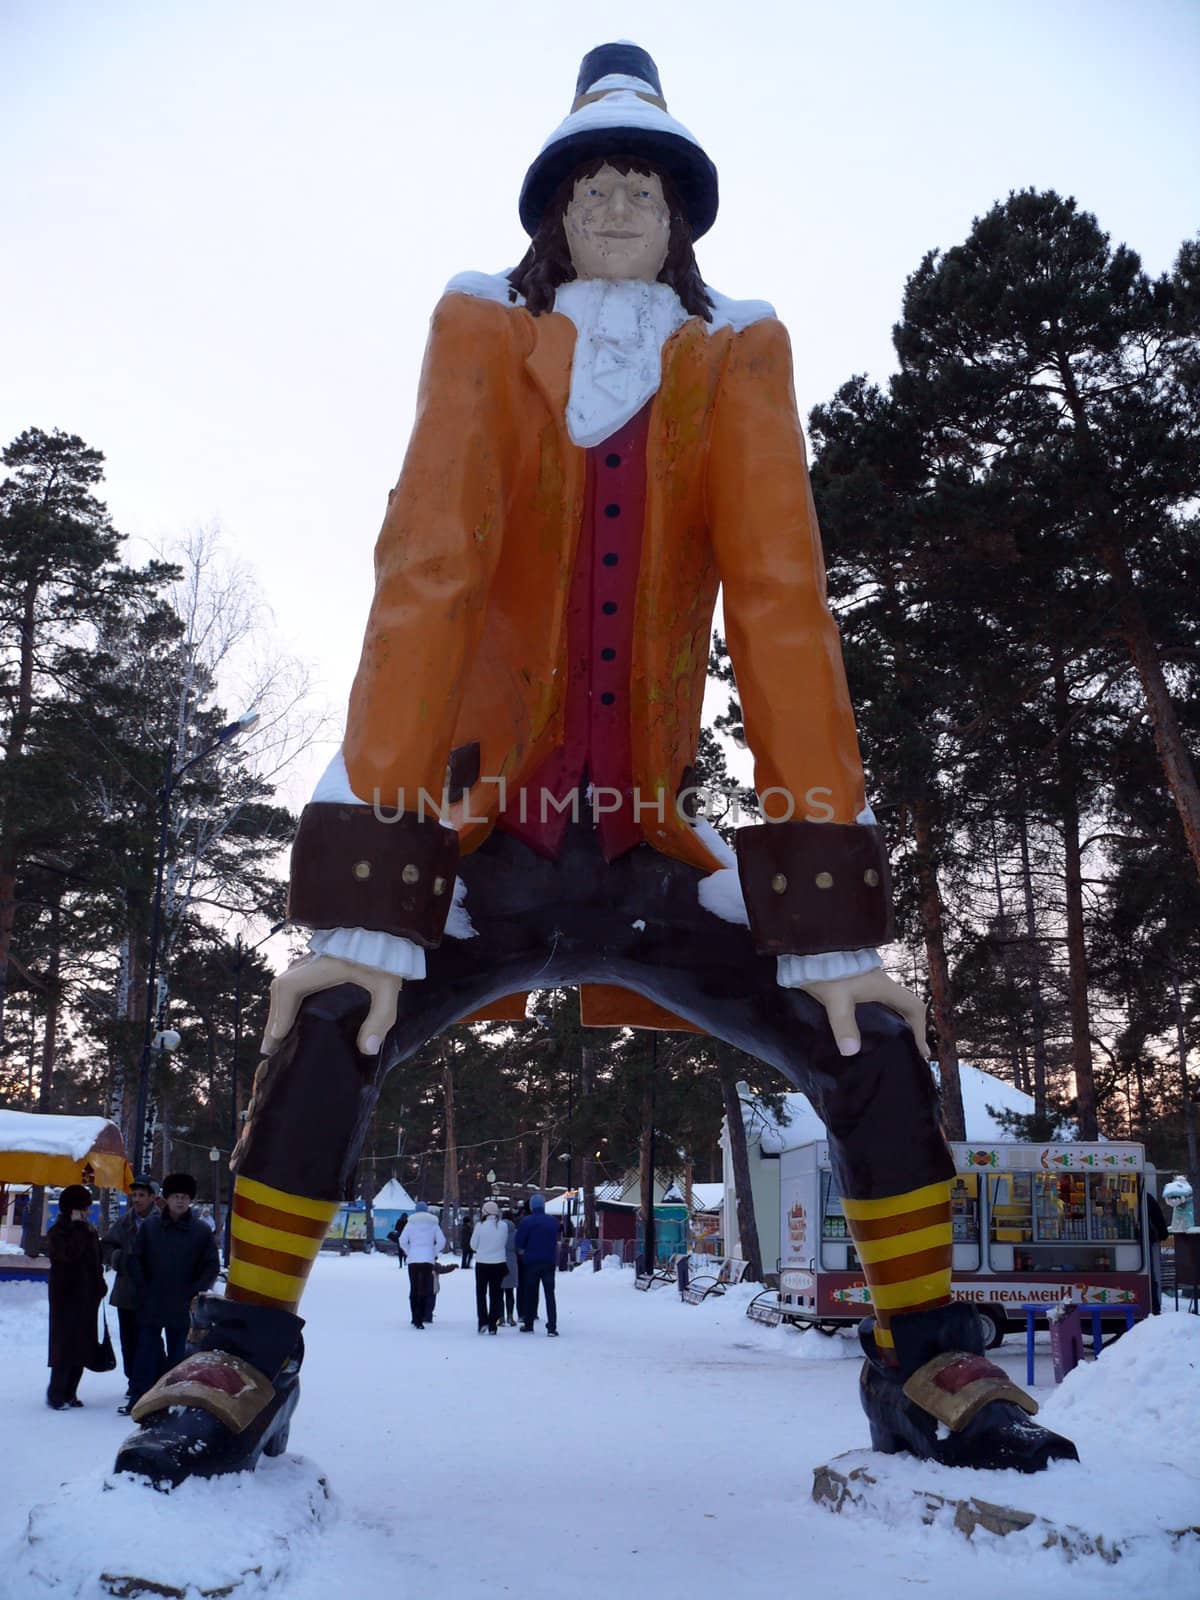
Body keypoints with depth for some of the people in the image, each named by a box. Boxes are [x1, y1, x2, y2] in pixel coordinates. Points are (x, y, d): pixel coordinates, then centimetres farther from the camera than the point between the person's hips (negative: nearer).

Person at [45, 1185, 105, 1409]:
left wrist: (100, 1286, 14)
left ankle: (69, 1392, 15)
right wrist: (78, 1227, -20)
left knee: (82, 1347, 7)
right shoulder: (57, 1233, -7)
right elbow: (70, 1253, -27)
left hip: (87, 1298, 7)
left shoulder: (89, 1232, 13)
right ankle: (55, 1394, 0)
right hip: (66, 1298, -7)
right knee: (65, 1346, -8)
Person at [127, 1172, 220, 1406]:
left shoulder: (202, 1230, 0)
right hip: (150, 1306, 1)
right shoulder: (150, 1226, 3)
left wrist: (194, 1294, -8)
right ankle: (140, 1397, 9)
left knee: (177, 1354, 7)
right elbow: (135, 1259, 7)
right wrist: (143, 1291, -2)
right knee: (147, 1350, 1)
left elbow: (212, 1266, 1)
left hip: (183, 1308, -1)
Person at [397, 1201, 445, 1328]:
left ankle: (416, 1319, 6)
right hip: (428, 1260, 0)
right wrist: (435, 1253, 12)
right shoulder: (433, 1224, 5)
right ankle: (420, 1319, -9)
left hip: (413, 1260, 0)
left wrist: (408, 1252, 10)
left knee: (414, 1289, 9)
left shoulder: (411, 1223, 3)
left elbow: (402, 1240, -5)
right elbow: (441, 1241, 0)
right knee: (425, 1289, 1)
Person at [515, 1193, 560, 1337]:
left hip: (531, 1262, -1)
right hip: (549, 1262, 1)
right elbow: (556, 1241, 10)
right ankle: (552, 1327, -8)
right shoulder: (554, 1221, 2)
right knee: (550, 1295, 1)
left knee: (530, 1294, 12)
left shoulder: (525, 1222, -8)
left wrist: (523, 1252, 10)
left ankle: (528, 1325, 17)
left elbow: (519, 1243, -7)